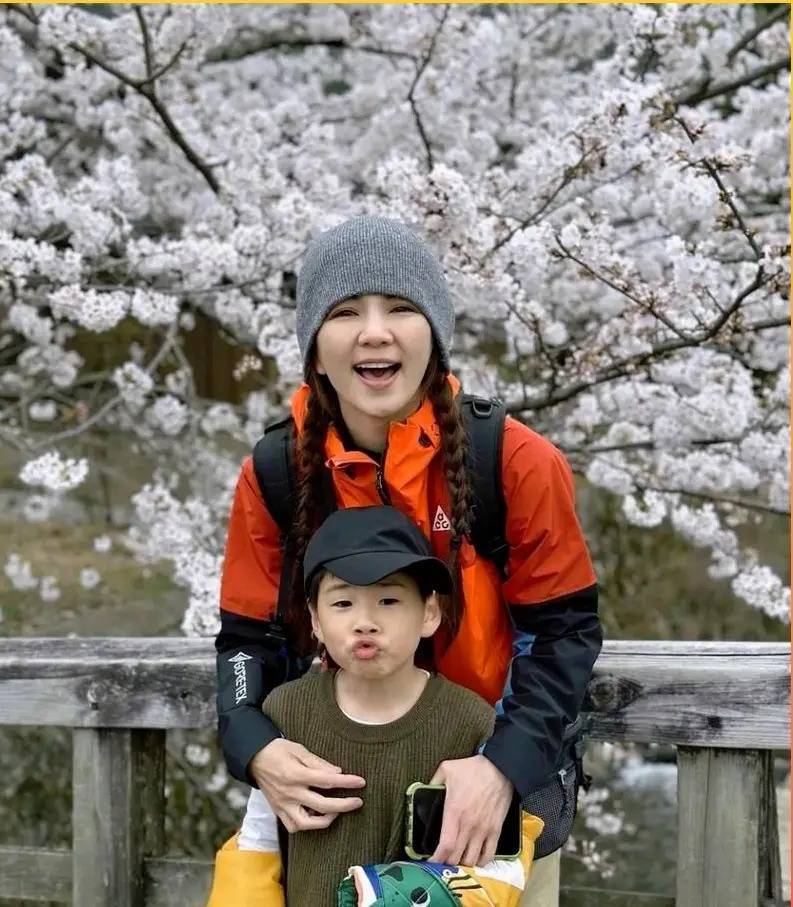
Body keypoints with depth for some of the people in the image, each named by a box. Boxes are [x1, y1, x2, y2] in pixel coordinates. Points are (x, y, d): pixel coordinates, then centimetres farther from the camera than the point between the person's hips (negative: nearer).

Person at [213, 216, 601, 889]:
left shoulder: (518, 462, -18)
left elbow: (566, 628, -13)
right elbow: (249, 634, -7)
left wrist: (507, 763, -29)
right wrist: (256, 749, -27)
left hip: (488, 748, -1)